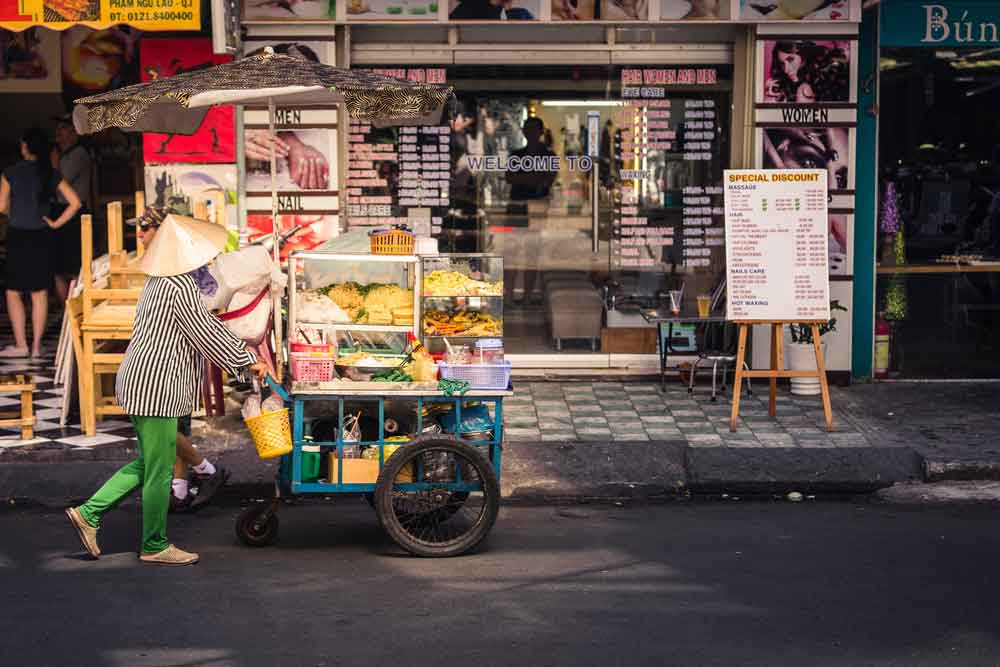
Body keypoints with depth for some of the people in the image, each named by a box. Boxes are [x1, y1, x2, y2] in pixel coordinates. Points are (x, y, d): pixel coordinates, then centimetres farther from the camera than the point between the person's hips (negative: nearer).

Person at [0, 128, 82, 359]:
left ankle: (20, 344, 3)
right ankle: (37, 346, 9)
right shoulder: (52, 174, 0)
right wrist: (56, 223, 2)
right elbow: (75, 203, -4)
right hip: (42, 238, 3)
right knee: (40, 292, 8)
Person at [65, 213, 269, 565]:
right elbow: (206, 336, -14)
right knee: (160, 470, 2)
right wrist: (246, 362, -2)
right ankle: (155, 546, 14)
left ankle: (88, 513, 17)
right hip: (157, 386, -10)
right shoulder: (180, 287, -18)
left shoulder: (159, 282, 14)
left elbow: (207, 322, 21)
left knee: (149, 463, 19)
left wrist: (244, 352, 23)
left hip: (141, 381, 10)